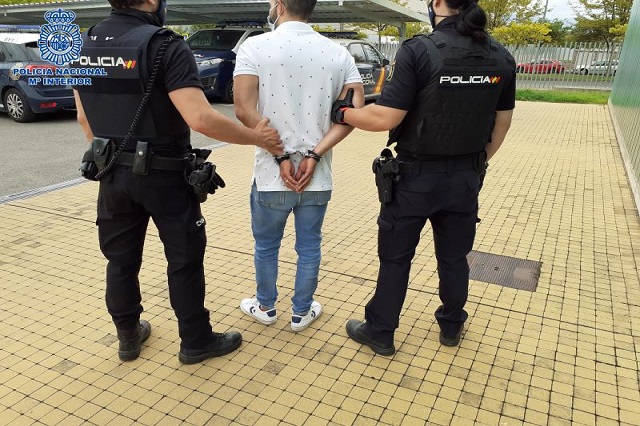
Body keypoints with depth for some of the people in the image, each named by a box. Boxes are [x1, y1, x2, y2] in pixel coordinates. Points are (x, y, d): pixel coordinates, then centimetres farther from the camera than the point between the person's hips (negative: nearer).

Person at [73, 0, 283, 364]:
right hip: (163, 175, -6)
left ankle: (129, 336, 34)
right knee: (185, 259, 9)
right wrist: (257, 137, -18)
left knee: (121, 259, 17)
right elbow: (200, 119, -29)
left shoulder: (87, 43, 4)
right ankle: (196, 341, 23)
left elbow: (84, 118, 11)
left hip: (113, 173, 6)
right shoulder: (164, 46, -18)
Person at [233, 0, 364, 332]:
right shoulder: (338, 53, 2)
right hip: (318, 177, 2)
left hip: (271, 176, -2)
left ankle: (265, 307, 37)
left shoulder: (255, 47, -7)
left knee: (266, 246, 18)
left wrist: (280, 156, -13)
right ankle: (301, 312, 32)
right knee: (309, 247, 17)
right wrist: (314, 155, -11)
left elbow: (245, 110, -17)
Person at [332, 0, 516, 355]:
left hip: (415, 177, -4)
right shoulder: (501, 57, 0)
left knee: (395, 258, 11)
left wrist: (342, 113, -4)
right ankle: (451, 326, 39)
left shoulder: (418, 50, -17)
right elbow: (502, 122, 8)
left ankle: (379, 333, 26)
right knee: (454, 257, 21)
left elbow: (386, 118, -20)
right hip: (465, 178, 5)